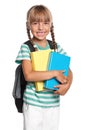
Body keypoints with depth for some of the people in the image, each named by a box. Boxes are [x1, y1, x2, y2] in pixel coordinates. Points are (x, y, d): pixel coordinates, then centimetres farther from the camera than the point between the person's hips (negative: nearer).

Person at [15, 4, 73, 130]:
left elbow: (68, 71, 6)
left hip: (54, 103, 4)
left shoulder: (56, 47, 3)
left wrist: (67, 85, -14)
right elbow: (28, 75, -20)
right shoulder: (26, 48, -9)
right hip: (33, 104, -4)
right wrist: (55, 73, -20)